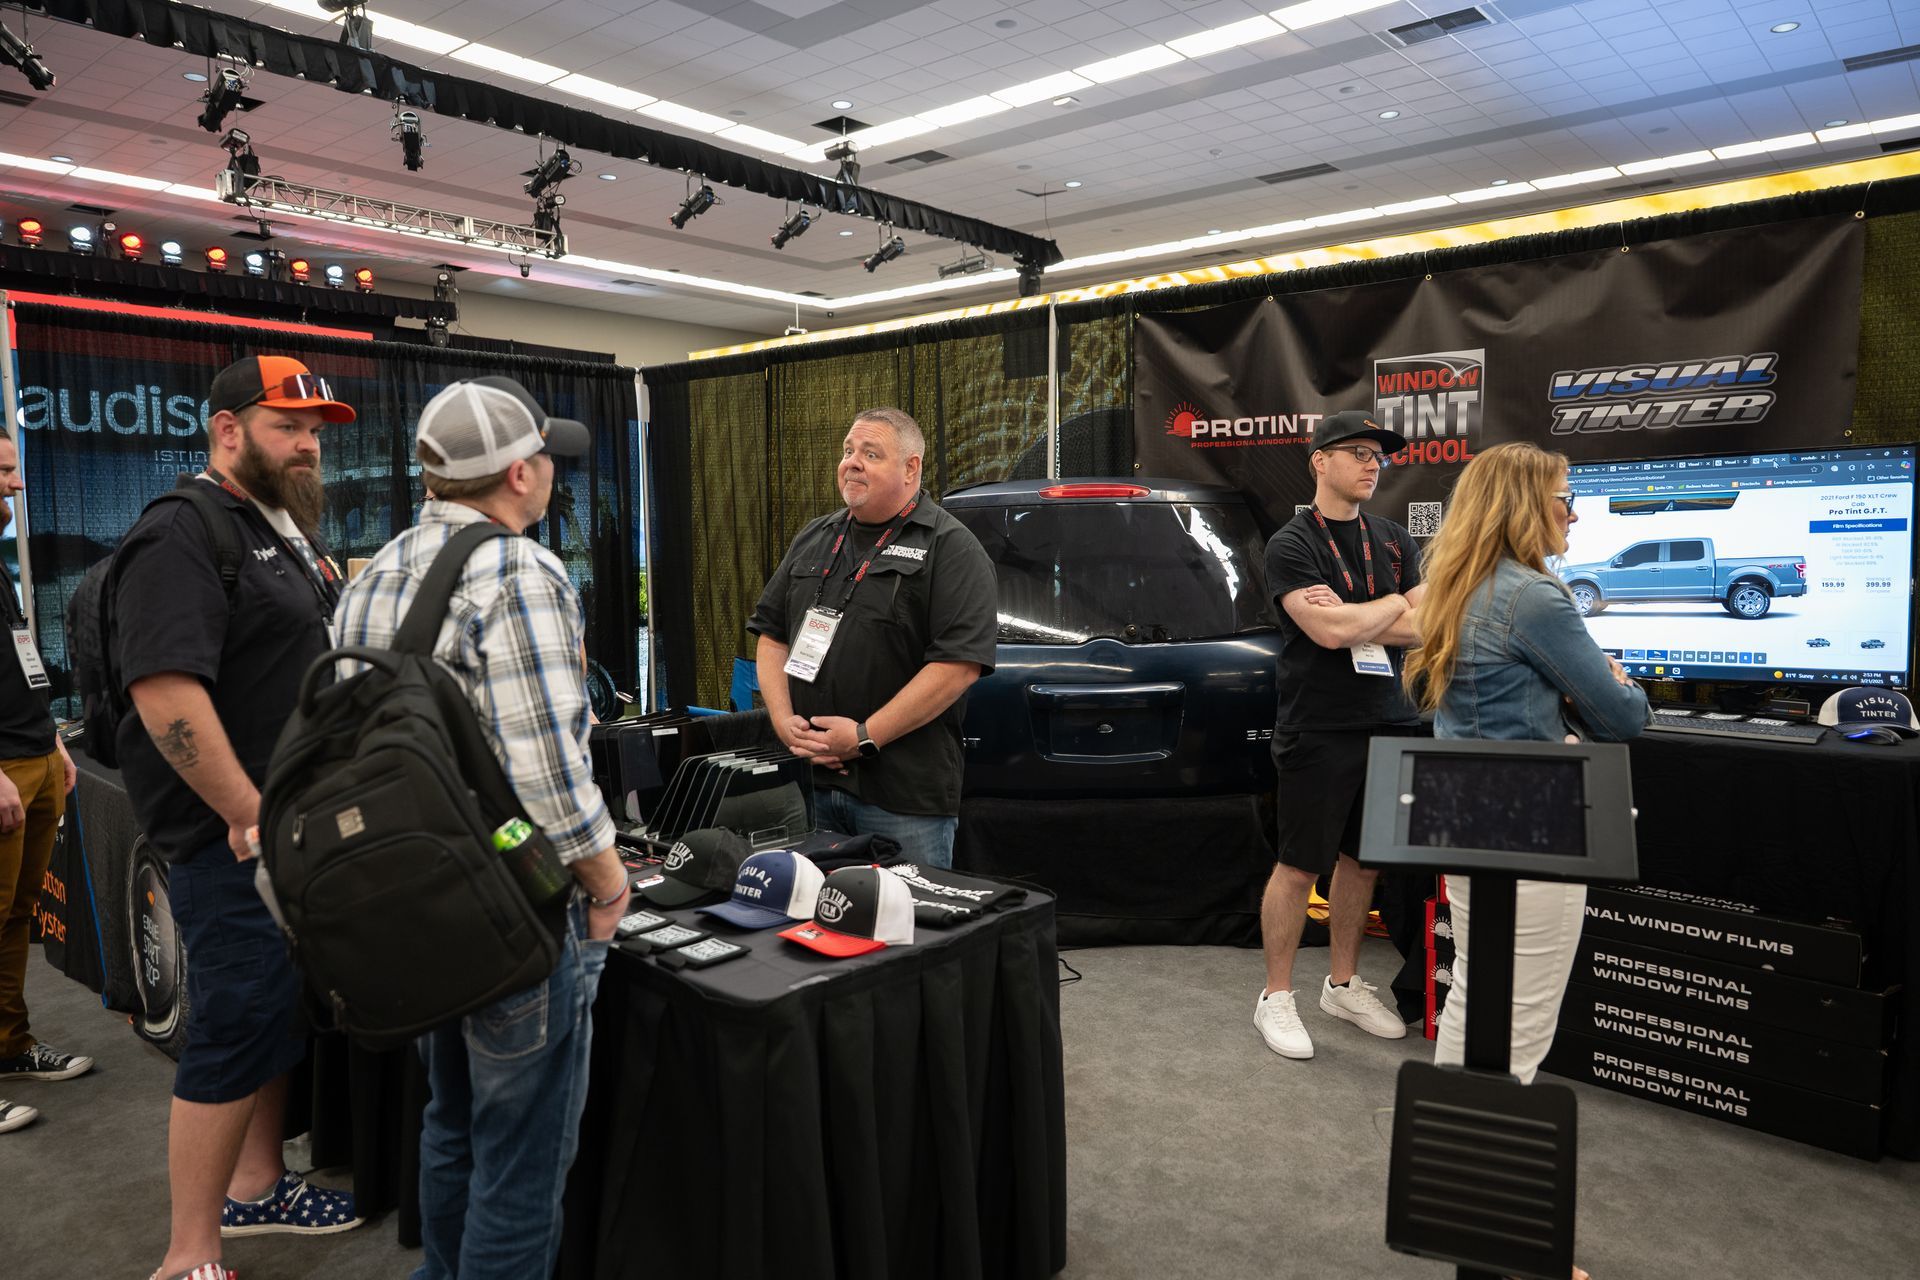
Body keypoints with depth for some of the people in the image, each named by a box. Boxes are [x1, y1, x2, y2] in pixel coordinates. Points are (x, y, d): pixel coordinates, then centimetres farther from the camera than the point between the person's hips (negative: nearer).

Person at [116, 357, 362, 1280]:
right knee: (237, 1035, -2)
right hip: (236, 840, -9)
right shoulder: (184, 535, -16)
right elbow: (166, 693, -26)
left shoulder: (286, 531, 15)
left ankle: (255, 1188, 36)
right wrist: (253, 817, -22)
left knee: (285, 1017, 19)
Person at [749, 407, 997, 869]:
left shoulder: (952, 548, -5)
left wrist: (867, 736, -17)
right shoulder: (813, 540, 16)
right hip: (809, 785, 6)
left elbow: (960, 662, -15)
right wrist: (784, 719, -1)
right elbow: (771, 635, 17)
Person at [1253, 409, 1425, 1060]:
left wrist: (1354, 620, -13)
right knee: (1300, 865, 1)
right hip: (1319, 731, -6)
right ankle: (1276, 996, 14)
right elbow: (1330, 630, -19)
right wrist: (1397, 603, -4)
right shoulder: (1291, 545, -7)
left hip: (1386, 723, 6)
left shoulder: (1393, 541, 12)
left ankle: (1343, 984, 30)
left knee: (1362, 859, 14)